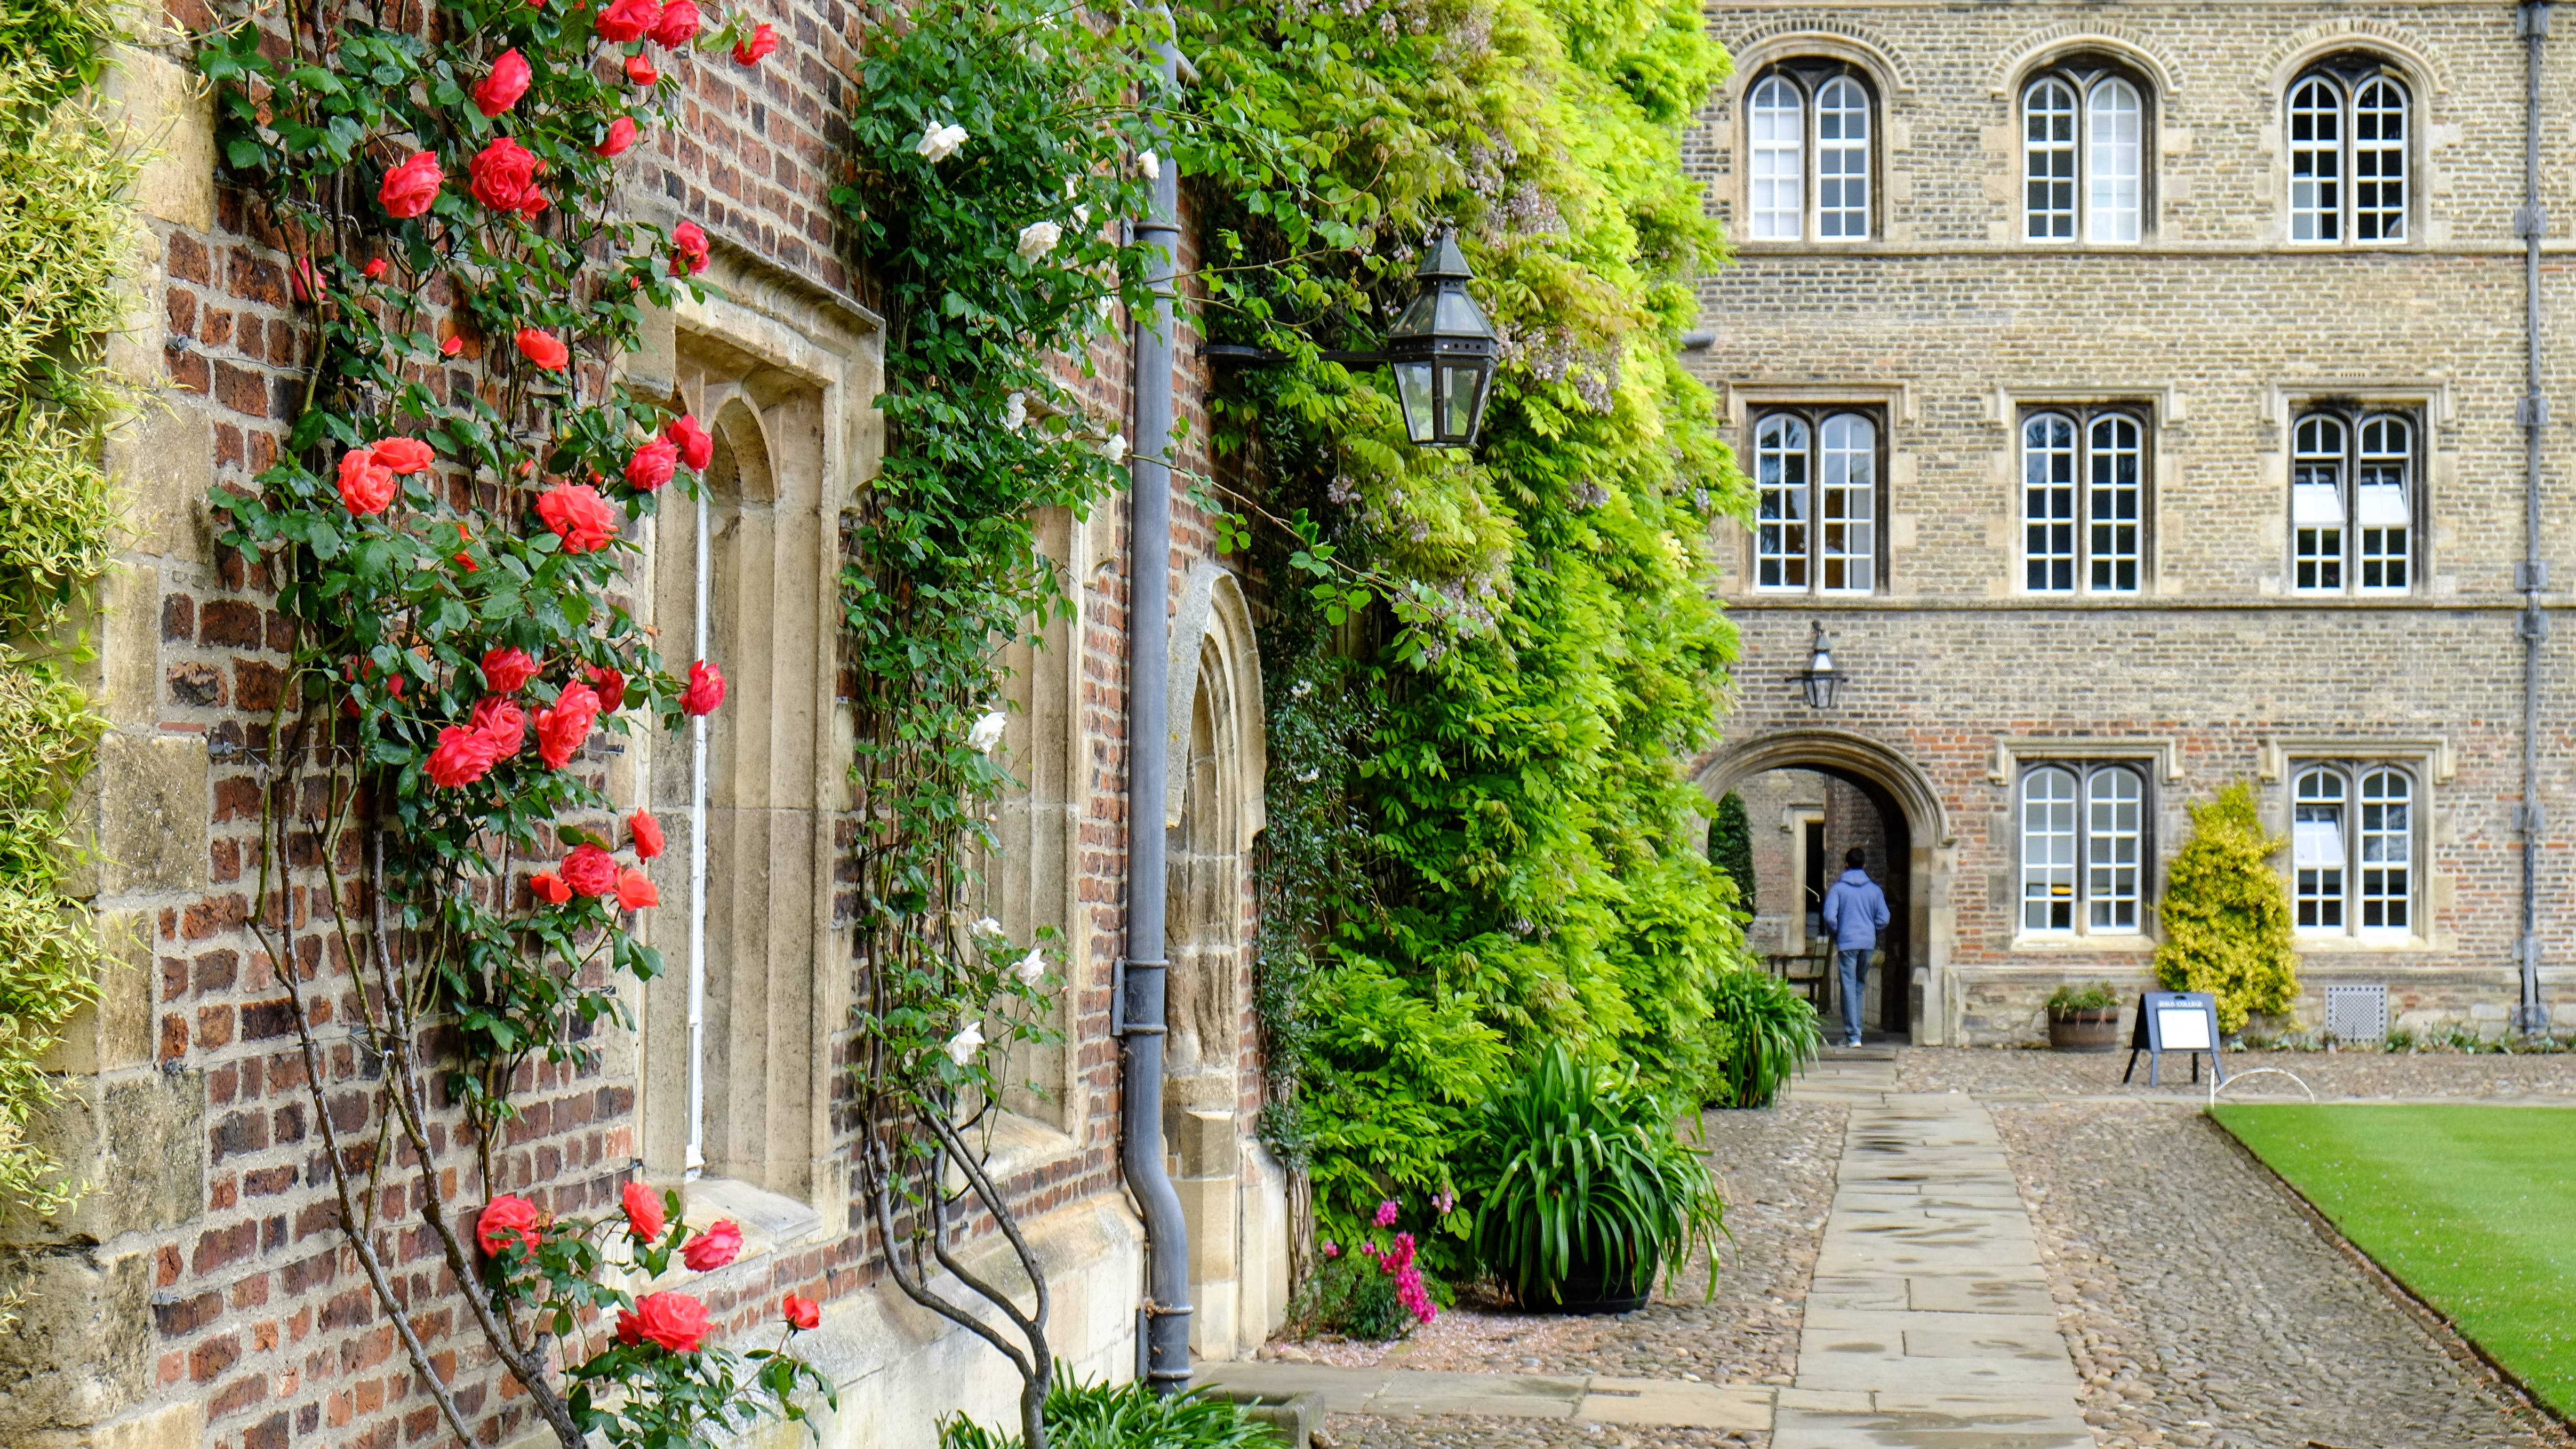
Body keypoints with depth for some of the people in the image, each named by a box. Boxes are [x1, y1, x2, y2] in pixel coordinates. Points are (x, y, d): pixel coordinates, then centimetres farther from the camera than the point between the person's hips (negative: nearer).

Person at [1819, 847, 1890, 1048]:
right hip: (1868, 943, 3)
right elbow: (1883, 919, 2)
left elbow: (1829, 917, -12)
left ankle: (1853, 1035, -7)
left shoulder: (1838, 888, -3)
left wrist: (1836, 934, 6)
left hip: (1847, 942, -3)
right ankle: (1855, 1029, 20)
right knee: (1860, 986, 17)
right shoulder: (1874, 889, 5)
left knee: (1849, 987, -2)